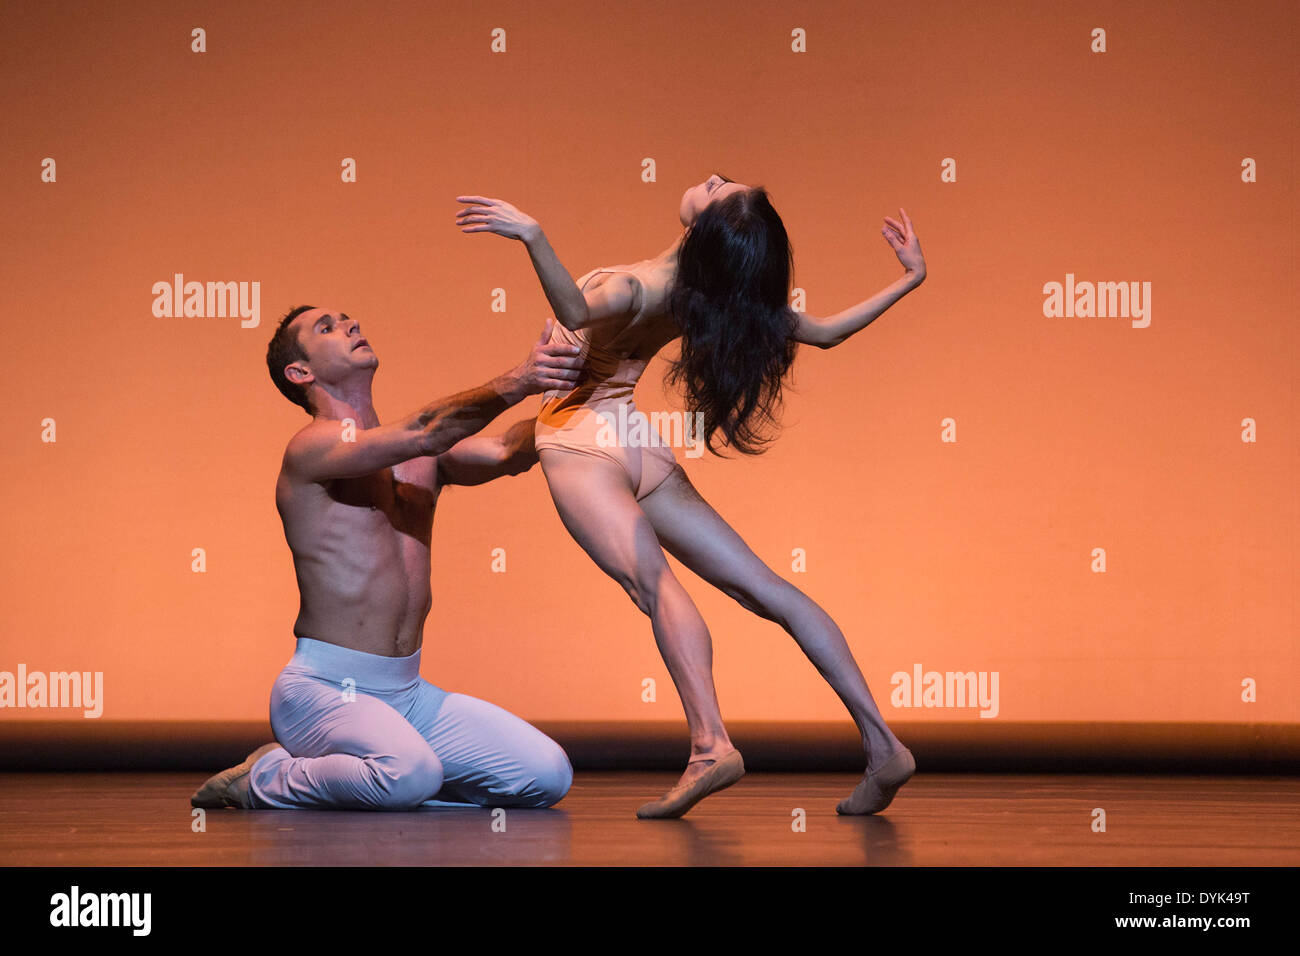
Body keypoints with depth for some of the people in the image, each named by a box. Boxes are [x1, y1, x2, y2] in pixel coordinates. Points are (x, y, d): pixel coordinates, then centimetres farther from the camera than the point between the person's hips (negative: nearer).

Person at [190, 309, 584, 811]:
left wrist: (562, 392, -18)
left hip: (409, 692, 8)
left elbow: (507, 452, -2)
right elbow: (424, 432, -26)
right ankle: (272, 780, -5)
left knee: (548, 775, -6)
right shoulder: (312, 447, -10)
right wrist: (514, 384, -33)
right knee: (412, 774, -36)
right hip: (324, 690, -8)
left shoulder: (420, 456, 14)